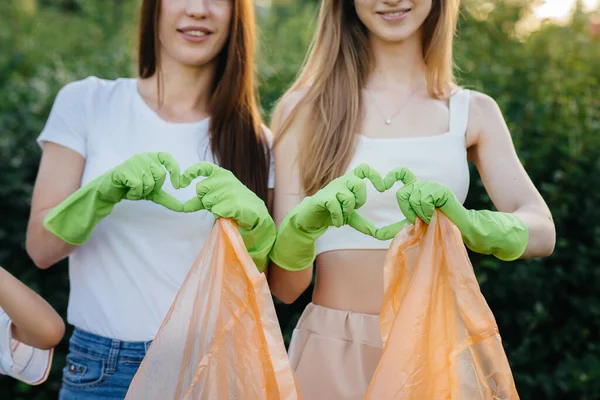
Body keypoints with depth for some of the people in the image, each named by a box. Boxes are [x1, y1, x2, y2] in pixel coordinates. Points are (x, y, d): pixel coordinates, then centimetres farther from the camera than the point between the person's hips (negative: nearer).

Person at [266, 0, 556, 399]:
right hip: (332, 351, -1)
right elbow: (283, 286, -6)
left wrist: (466, 224, -31)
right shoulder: (303, 109, -1)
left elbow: (542, 231, -9)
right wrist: (305, 222, -28)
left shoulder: (473, 112, 4)